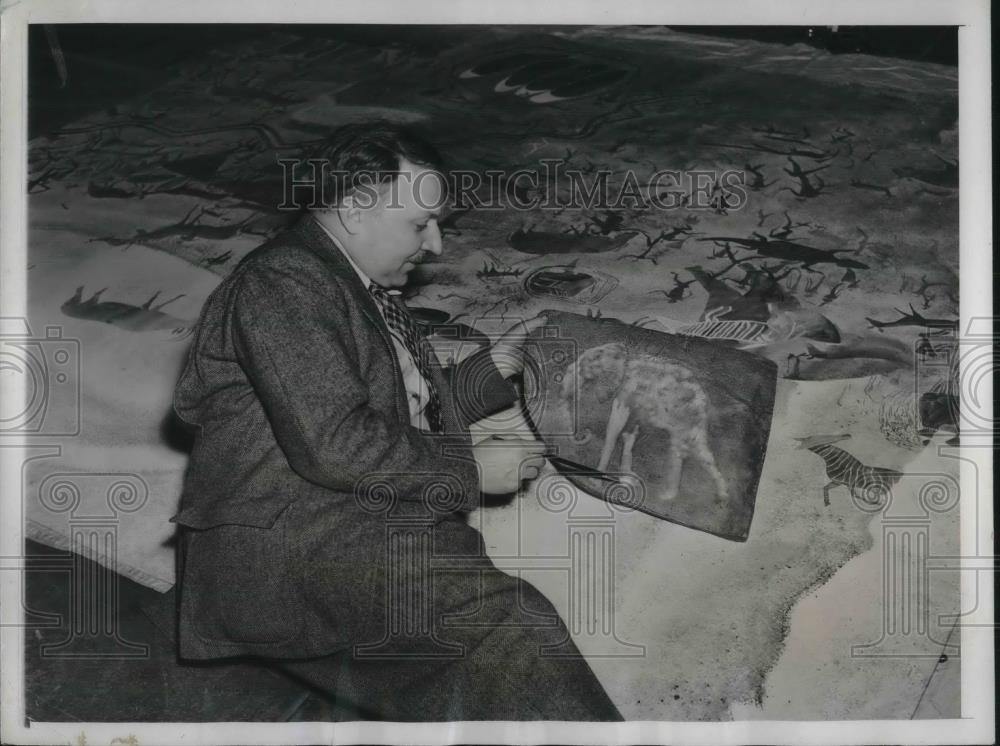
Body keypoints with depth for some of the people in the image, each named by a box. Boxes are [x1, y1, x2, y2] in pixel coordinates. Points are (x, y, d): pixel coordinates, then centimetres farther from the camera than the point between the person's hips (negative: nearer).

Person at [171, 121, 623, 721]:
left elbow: (412, 411, 30)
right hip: (292, 542, -9)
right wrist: (470, 469, -10)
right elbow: (332, 442, -19)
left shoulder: (364, 288, 22)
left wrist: (494, 367, 17)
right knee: (506, 619, -27)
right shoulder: (282, 285, -9)